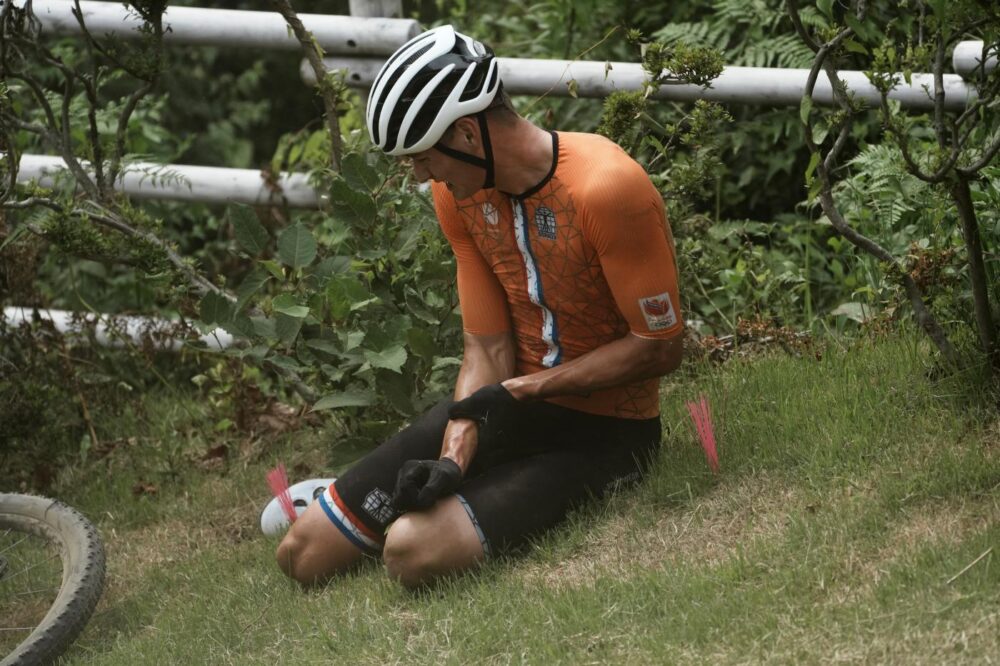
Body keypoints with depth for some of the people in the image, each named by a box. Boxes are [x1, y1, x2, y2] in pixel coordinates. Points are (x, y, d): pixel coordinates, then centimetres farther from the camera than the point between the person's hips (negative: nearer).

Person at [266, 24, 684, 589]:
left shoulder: (606, 190, -25)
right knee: (303, 554, -5)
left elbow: (660, 348, -18)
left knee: (414, 551, -29)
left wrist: (519, 391, -18)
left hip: (604, 432, -6)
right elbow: (488, 349, -1)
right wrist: (453, 458, -18)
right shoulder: (459, 191, -3)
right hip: (512, 403, 6)